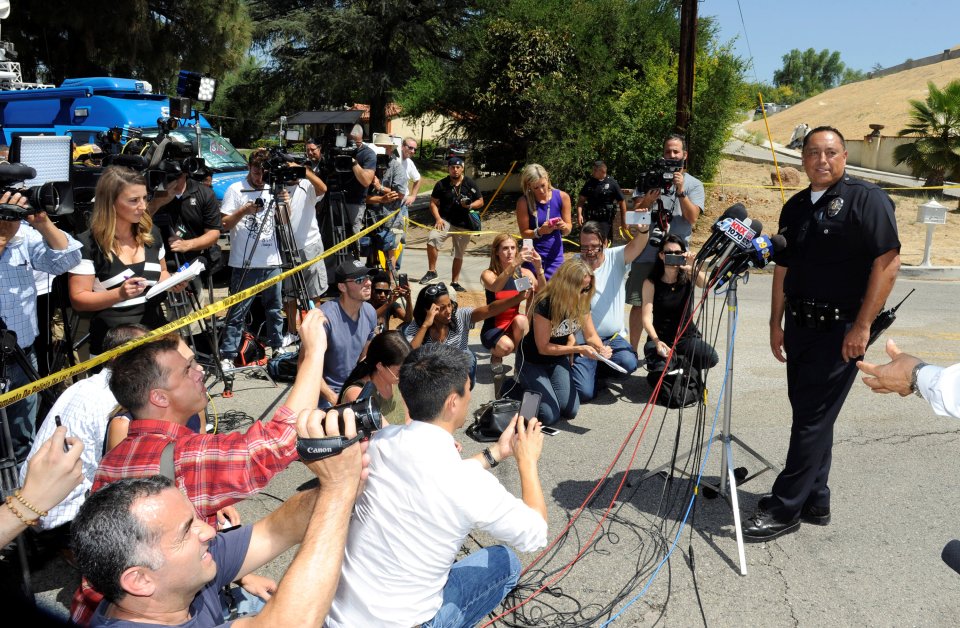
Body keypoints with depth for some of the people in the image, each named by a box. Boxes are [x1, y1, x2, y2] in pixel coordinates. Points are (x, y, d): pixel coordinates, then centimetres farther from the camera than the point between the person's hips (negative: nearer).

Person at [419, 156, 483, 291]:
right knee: (432, 238, -29)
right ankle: (431, 271, -17)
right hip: (445, 220, -1)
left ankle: (455, 282, 23)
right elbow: (433, 202, 5)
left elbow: (480, 201, 7)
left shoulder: (470, 184, 3)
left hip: (464, 225, 2)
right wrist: (438, 218, -10)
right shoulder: (441, 184, 2)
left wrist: (470, 205, -14)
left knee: (459, 255, 10)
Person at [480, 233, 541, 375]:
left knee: (521, 319, -32)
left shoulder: (524, 273, -2)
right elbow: (495, 287, -35)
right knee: (506, 346, -34)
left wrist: (539, 268, -34)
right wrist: (514, 264, -48)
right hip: (492, 329, -2)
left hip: (515, 326, 2)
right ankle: (496, 357, 4)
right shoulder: (488, 274, -10)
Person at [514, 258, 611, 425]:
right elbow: (543, 347, -26)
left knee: (570, 411, -5)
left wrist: (601, 348, -25)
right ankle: (519, 386, 12)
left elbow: (591, 335, -2)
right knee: (550, 416, -15)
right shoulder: (545, 304, -30)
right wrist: (578, 349, -33)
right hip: (533, 361, -6)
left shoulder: (582, 303, -11)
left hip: (558, 360, 6)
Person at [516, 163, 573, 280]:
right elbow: (524, 233, -5)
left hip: (555, 254, 2)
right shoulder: (524, 202, -9)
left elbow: (568, 230, 3)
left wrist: (564, 226, -19)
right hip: (533, 254, -2)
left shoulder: (562, 197, -4)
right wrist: (540, 231, -23)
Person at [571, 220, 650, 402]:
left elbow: (637, 245, -20)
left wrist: (644, 230, -43)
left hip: (614, 337, 2)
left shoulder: (616, 257, 0)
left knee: (628, 363, -29)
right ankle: (590, 371, 22)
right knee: (584, 393, -17)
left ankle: (600, 369, 7)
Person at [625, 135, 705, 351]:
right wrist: (648, 200, -18)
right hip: (646, 251, 1)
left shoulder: (694, 185, 7)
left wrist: (680, 191, -17)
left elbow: (692, 217, -7)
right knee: (638, 303, 2)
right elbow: (635, 212, 3)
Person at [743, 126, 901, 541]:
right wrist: (776, 323, 11)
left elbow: (888, 262, -14)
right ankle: (815, 502, 25)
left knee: (812, 420, -3)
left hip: (840, 329, -7)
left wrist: (862, 326, -18)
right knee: (808, 415, 13)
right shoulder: (795, 207, 13)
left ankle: (784, 509, 5)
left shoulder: (866, 199, -8)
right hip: (800, 326, 7)